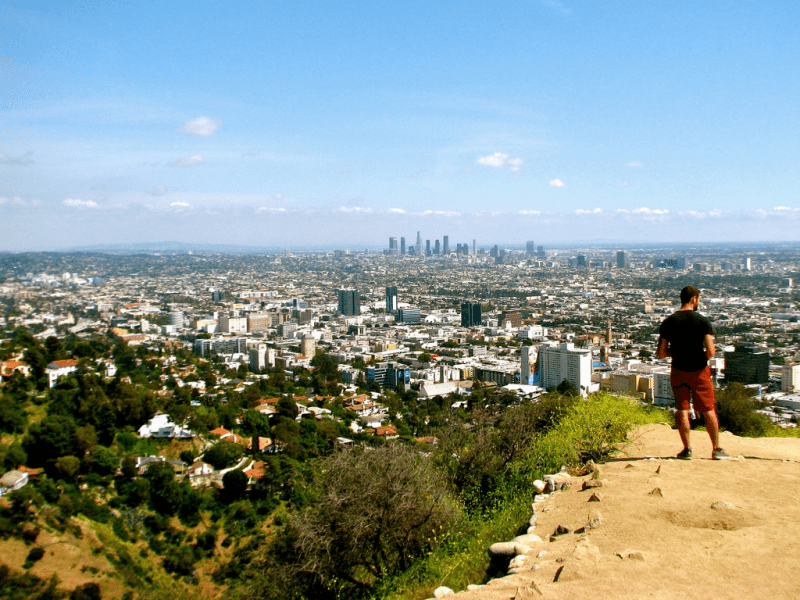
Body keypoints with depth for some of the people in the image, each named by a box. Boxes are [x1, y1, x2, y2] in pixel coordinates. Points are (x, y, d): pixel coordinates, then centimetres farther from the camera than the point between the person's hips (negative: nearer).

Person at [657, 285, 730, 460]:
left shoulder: (668, 322, -4)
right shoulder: (703, 321, -10)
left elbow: (661, 353, -4)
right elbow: (711, 351, -16)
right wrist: (702, 357, 6)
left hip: (678, 371, 1)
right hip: (699, 370, -1)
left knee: (682, 410, 6)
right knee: (708, 410, 9)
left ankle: (687, 449, 7)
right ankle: (716, 449, 16)